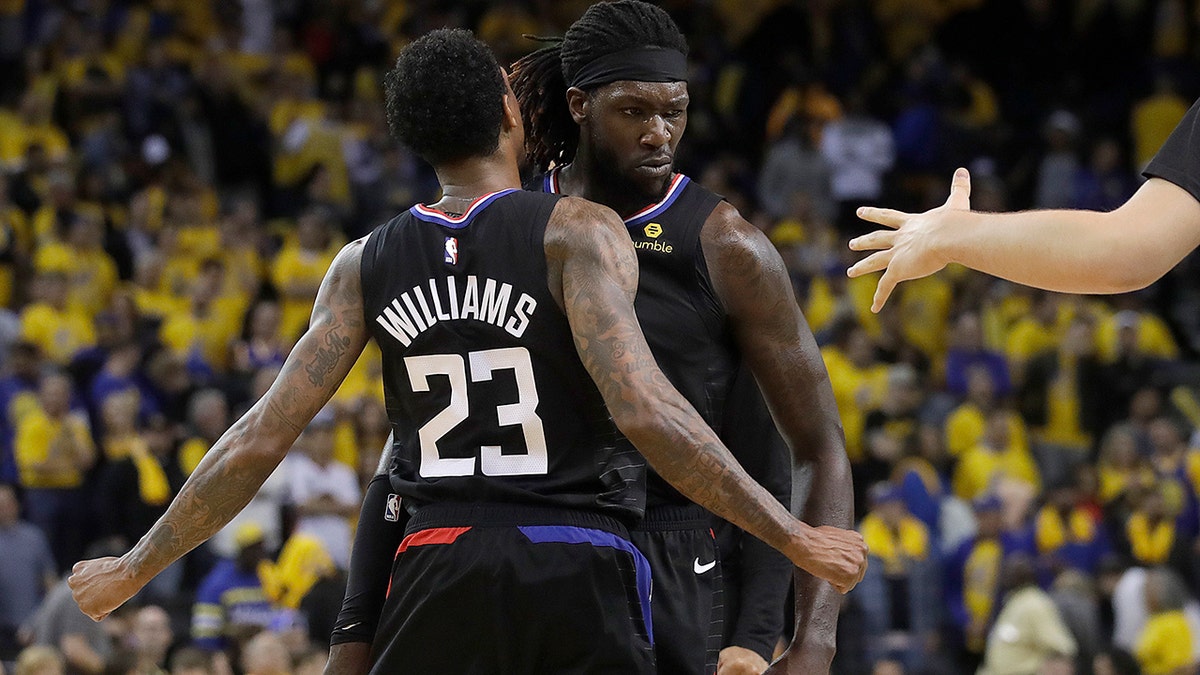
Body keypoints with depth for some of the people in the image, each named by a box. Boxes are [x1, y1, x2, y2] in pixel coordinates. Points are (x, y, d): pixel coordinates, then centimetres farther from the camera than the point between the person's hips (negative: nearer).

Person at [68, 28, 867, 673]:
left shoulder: (367, 264, 6)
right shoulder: (576, 233, -6)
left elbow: (261, 441, 4)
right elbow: (643, 410, -19)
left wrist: (135, 569, 15)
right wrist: (795, 539, -16)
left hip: (441, 571, 3)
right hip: (579, 568, -3)